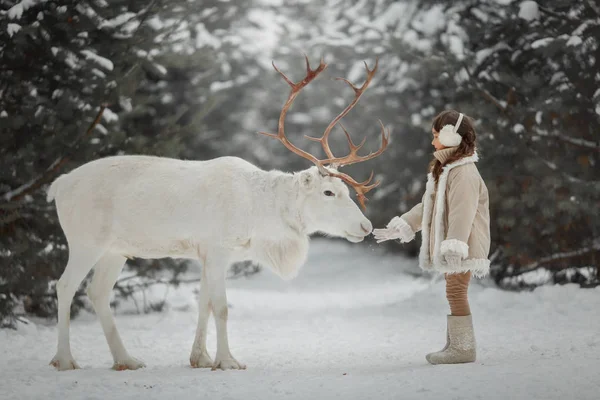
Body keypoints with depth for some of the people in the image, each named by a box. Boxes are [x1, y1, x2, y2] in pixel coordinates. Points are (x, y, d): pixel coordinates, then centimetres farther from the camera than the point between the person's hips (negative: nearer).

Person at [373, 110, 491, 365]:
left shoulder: (464, 172, -16)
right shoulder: (444, 170, 19)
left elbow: (462, 213, -24)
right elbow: (426, 206, 23)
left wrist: (454, 247, -31)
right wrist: (400, 227, 18)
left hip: (464, 247, -10)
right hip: (450, 247, 10)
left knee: (456, 292, -10)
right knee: (454, 293, 13)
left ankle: (463, 347, -7)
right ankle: (455, 344, 20)